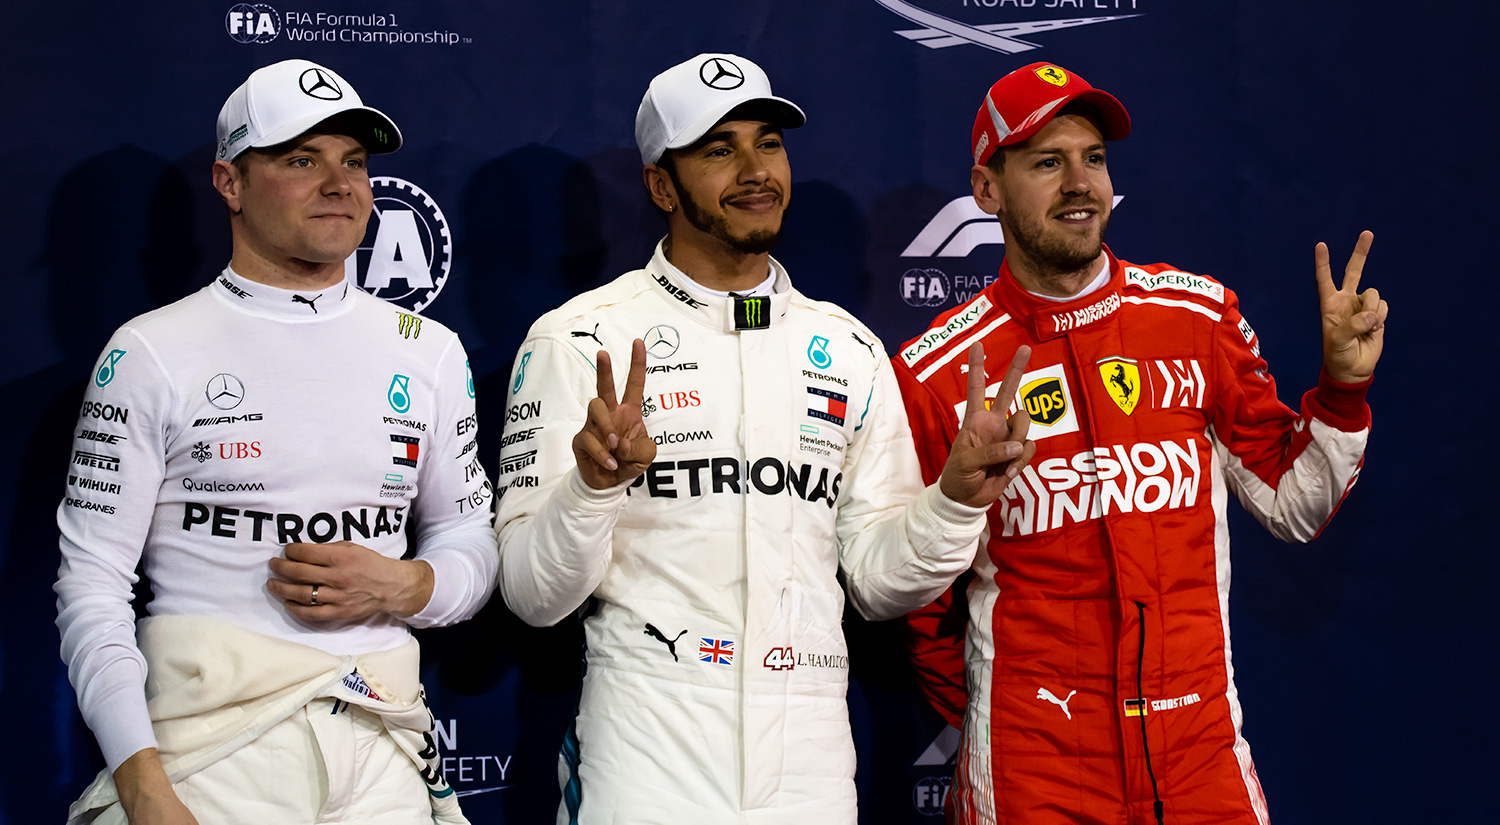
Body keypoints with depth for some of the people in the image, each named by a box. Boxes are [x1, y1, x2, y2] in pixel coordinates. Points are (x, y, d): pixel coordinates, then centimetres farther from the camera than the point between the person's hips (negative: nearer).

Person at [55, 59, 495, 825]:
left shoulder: (429, 353, 10)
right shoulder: (151, 353, -1)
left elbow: (472, 546, 17)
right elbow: (91, 584, -3)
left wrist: (400, 585, -6)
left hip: (380, 737, 3)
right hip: (208, 732, -3)